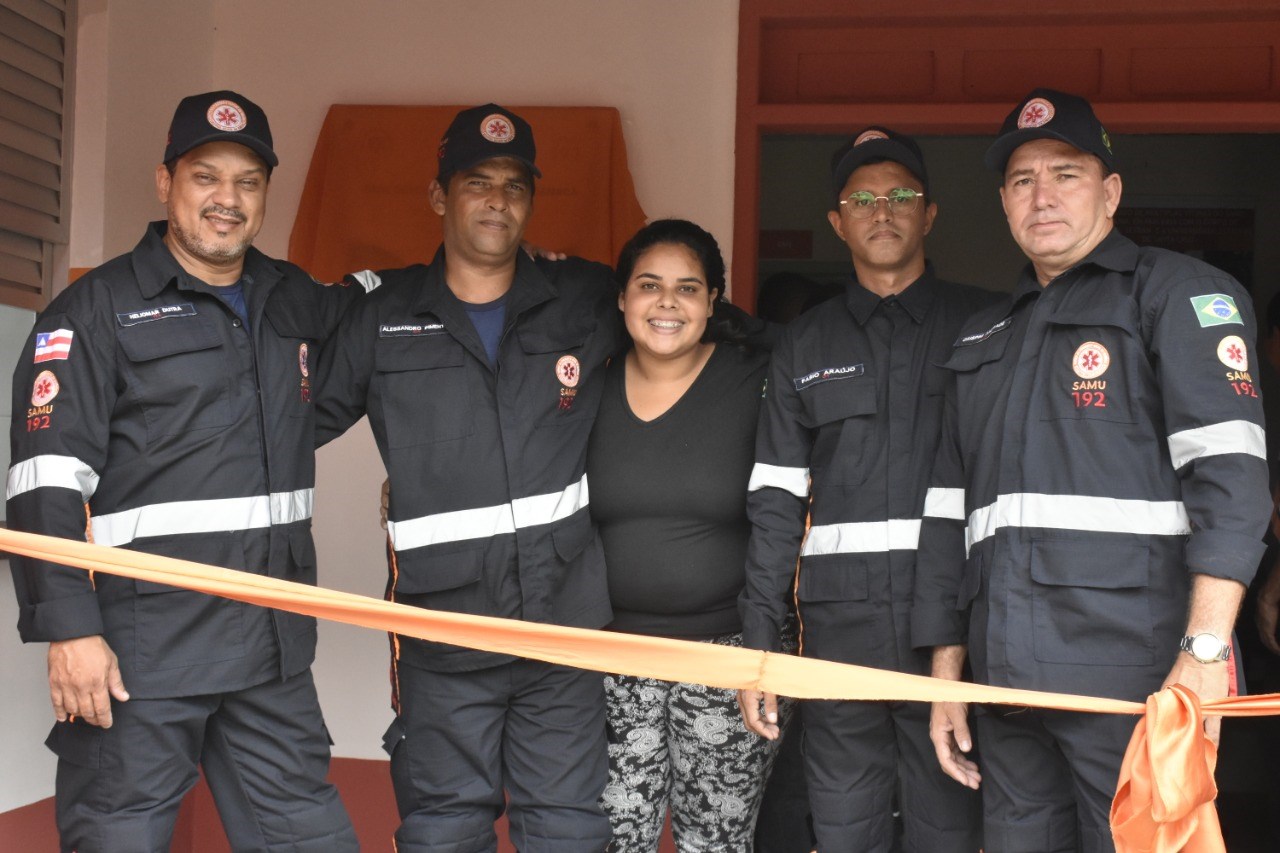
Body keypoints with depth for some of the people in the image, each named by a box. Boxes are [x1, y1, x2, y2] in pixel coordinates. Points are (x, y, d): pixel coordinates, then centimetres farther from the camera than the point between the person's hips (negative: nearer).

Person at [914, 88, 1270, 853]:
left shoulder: (1175, 293, 2)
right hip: (1009, 684, 6)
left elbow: (1228, 468, -11)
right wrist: (946, 675, 16)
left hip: (1133, 678, -6)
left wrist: (1205, 648, -21)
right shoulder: (983, 338, 22)